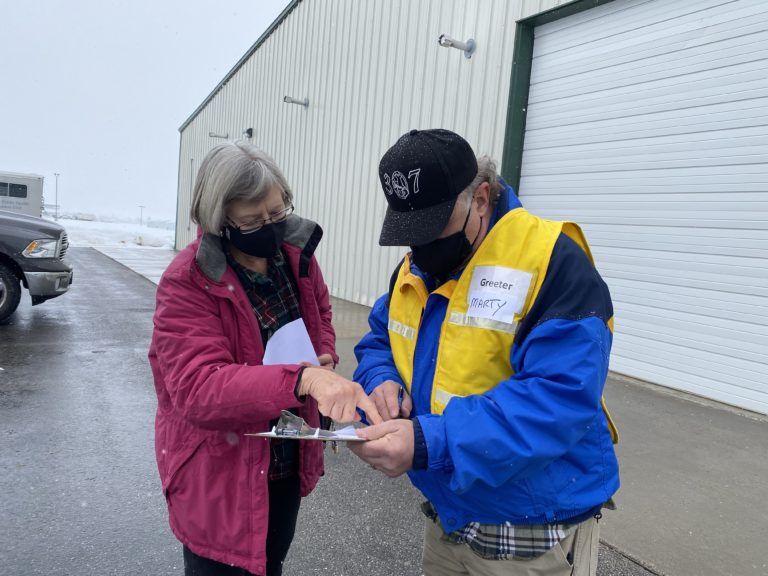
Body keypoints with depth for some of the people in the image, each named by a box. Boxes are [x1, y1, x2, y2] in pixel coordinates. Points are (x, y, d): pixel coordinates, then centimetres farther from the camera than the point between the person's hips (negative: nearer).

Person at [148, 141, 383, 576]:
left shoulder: (296, 254, -5)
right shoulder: (186, 284, -24)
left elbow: (320, 315, 13)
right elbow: (198, 387, -34)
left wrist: (325, 359, -9)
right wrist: (304, 379, -48)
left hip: (288, 462, 6)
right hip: (219, 474, -6)